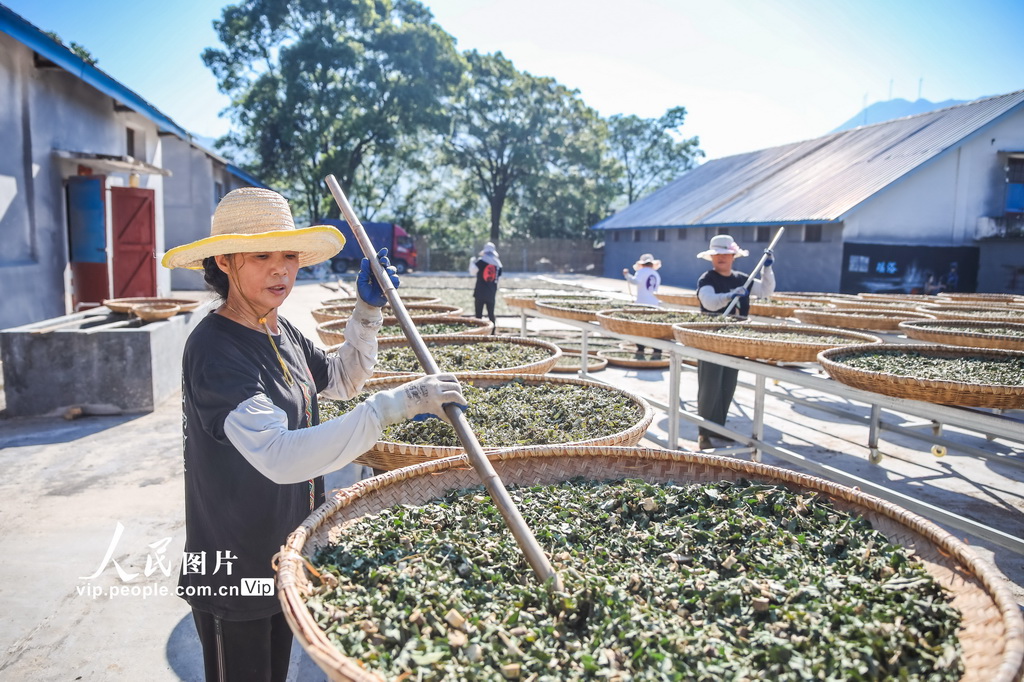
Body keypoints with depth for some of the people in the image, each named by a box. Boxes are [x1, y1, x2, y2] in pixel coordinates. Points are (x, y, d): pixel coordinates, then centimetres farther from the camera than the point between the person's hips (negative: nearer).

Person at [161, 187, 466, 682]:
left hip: (283, 560, 8)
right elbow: (279, 456, -39)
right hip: (233, 569, -8)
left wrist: (367, 311, 1)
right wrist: (393, 405, -42)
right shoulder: (214, 349, -26)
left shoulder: (280, 332, 0)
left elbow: (343, 380, 16)